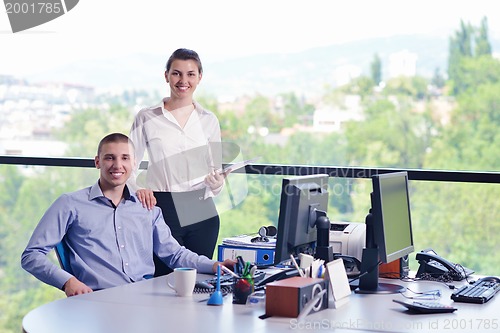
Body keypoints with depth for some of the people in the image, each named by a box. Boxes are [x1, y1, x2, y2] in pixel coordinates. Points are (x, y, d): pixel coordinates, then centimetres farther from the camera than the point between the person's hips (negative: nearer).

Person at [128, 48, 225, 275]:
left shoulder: (208, 120, 9)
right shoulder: (147, 118, 1)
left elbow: (217, 167, 13)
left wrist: (217, 182, -9)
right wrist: (137, 188, -15)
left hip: (201, 212, 3)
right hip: (162, 210, -2)